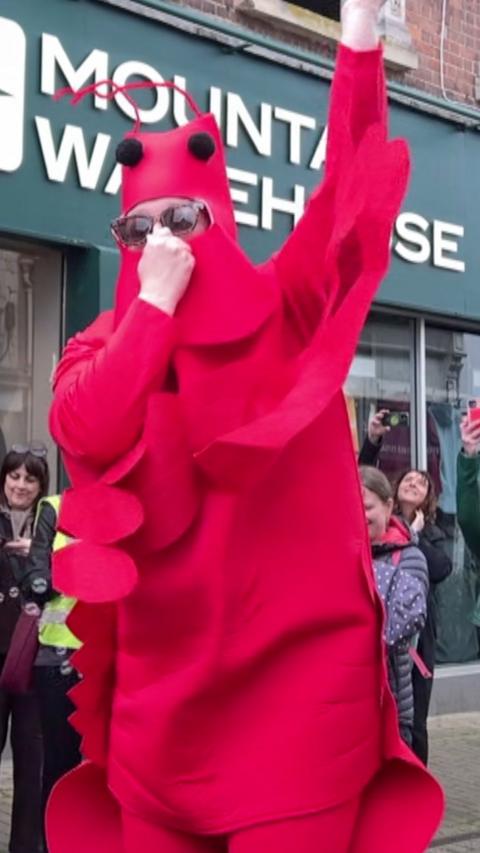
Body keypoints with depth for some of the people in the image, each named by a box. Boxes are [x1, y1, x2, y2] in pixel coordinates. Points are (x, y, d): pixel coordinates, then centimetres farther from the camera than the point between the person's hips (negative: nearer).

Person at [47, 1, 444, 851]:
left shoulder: (281, 311, 4)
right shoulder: (100, 346, 9)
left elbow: (347, 194, -7)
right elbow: (84, 431, -12)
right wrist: (154, 300, -9)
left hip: (299, 647, -2)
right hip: (163, 664, 3)